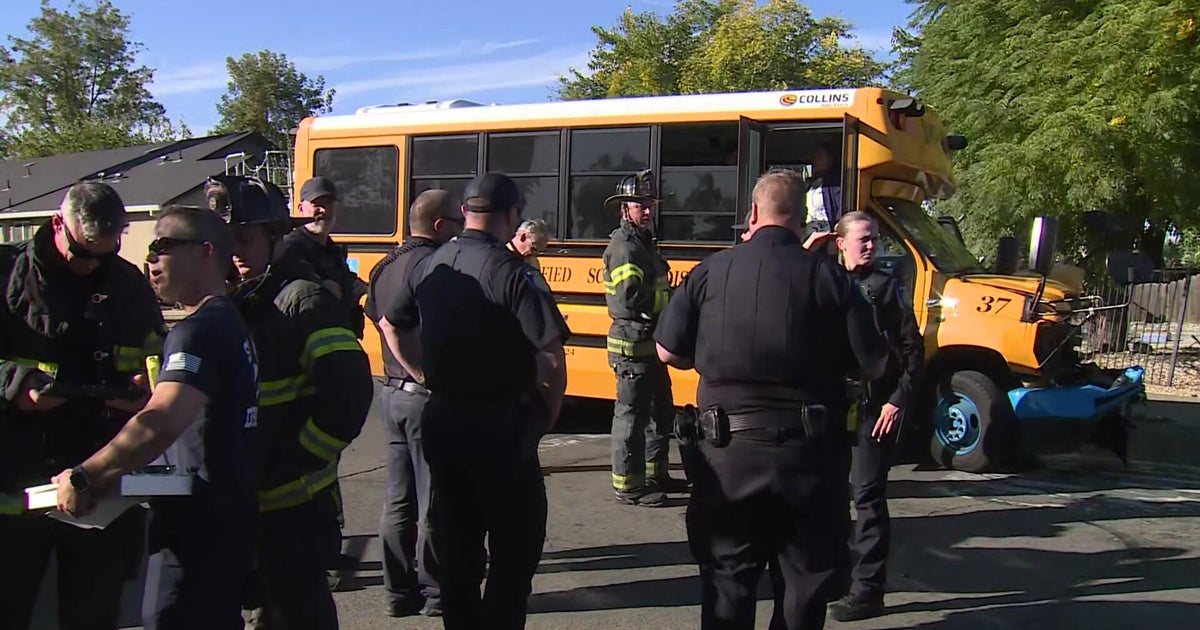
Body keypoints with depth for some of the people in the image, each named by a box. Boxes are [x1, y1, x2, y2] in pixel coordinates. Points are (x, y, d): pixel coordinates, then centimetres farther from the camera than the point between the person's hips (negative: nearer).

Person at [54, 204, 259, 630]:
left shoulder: (198, 331, -19)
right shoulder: (230, 323, 14)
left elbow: (160, 423, -34)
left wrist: (84, 478, -24)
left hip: (196, 527, -10)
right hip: (228, 518, 10)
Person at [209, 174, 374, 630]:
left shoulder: (303, 298, -14)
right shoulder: (241, 298, 11)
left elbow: (349, 392, -24)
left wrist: (300, 462, -18)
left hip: (295, 503, -8)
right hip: (247, 497, 8)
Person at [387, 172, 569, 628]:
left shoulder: (432, 264, 5)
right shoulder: (510, 271, -16)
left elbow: (394, 326, 18)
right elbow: (550, 356, -21)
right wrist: (548, 414, -5)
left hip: (441, 420, 7)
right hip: (499, 425, -6)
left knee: (455, 538, 17)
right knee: (517, 541, 7)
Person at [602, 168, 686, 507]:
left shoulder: (643, 243, 18)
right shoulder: (624, 246, -14)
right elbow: (632, 296, -26)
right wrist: (673, 300, -15)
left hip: (650, 343, 10)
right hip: (632, 344, -10)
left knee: (661, 411, 18)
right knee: (631, 415, -4)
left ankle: (655, 475, 31)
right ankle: (628, 487, 4)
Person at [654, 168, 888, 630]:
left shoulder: (712, 270, -2)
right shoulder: (829, 277, -5)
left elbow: (669, 352, 0)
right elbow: (873, 366, -4)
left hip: (727, 450, 1)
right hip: (806, 450, 0)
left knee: (727, 578, 14)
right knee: (807, 576, 16)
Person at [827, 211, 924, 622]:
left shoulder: (886, 287, -2)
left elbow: (913, 349, -4)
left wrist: (898, 400, -10)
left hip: (875, 407, -5)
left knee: (868, 495, -2)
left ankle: (867, 591, 5)